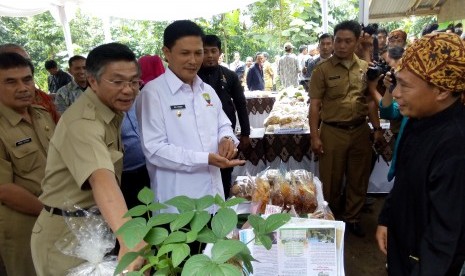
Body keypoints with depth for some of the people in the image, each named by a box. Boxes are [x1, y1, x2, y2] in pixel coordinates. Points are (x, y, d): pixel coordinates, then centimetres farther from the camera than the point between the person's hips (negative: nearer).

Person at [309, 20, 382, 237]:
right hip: (332, 132, -3)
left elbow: (371, 101, 12)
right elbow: (314, 105, -8)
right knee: (331, 180, 9)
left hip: (360, 130, 4)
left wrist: (377, 128, 7)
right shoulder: (323, 69, -6)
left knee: (358, 179, 14)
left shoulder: (365, 68, 5)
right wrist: (314, 136, -12)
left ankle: (352, 218, 33)